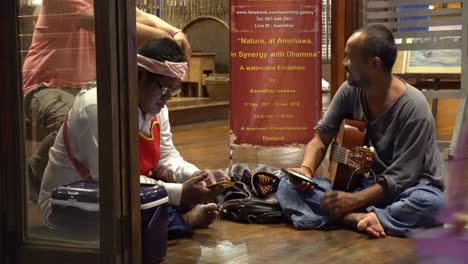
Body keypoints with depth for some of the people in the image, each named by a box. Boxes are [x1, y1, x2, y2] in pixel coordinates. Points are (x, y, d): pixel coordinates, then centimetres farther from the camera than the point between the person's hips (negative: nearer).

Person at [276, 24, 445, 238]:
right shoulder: (350, 91, -6)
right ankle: (357, 218, -34)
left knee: (432, 205, -41)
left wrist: (354, 200, -31)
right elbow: (321, 137, 1)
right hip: (368, 184, 5)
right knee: (289, 187, -15)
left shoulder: (413, 108, -22)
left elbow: (401, 178, -22)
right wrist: (306, 169, -19)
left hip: (409, 187, -4)